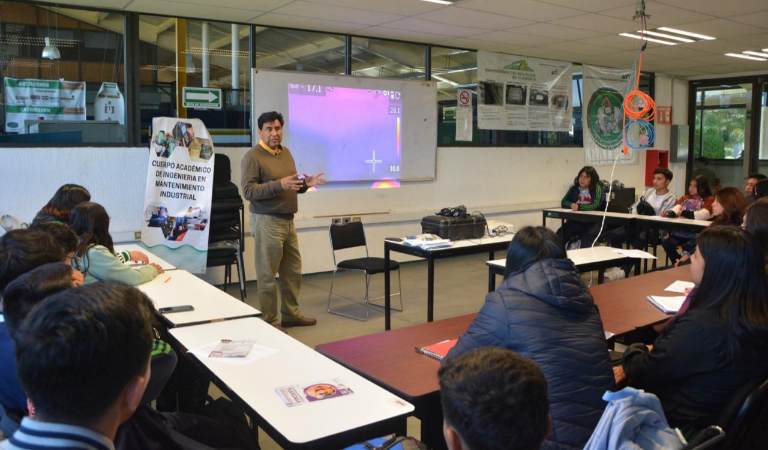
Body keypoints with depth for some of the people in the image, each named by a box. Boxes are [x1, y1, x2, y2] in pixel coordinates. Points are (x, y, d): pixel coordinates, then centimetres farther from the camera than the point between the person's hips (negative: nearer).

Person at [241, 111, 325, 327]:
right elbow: (248, 191, -19)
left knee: (293, 271, 14)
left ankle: (291, 314, 27)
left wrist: (305, 184, -1)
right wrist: (279, 185, -28)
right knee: (268, 275, 0)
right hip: (267, 222, -8)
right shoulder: (253, 156, -11)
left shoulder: (286, 153, 13)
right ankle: (269, 321, 10)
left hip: (288, 220, 8)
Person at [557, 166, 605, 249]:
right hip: (576, 221, 4)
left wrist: (579, 207, -24)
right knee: (560, 233, -19)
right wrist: (571, 205, -11)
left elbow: (595, 206, -14)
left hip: (593, 221, -4)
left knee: (587, 237, -33)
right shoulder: (574, 188, 10)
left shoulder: (597, 188, -2)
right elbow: (563, 202, 11)